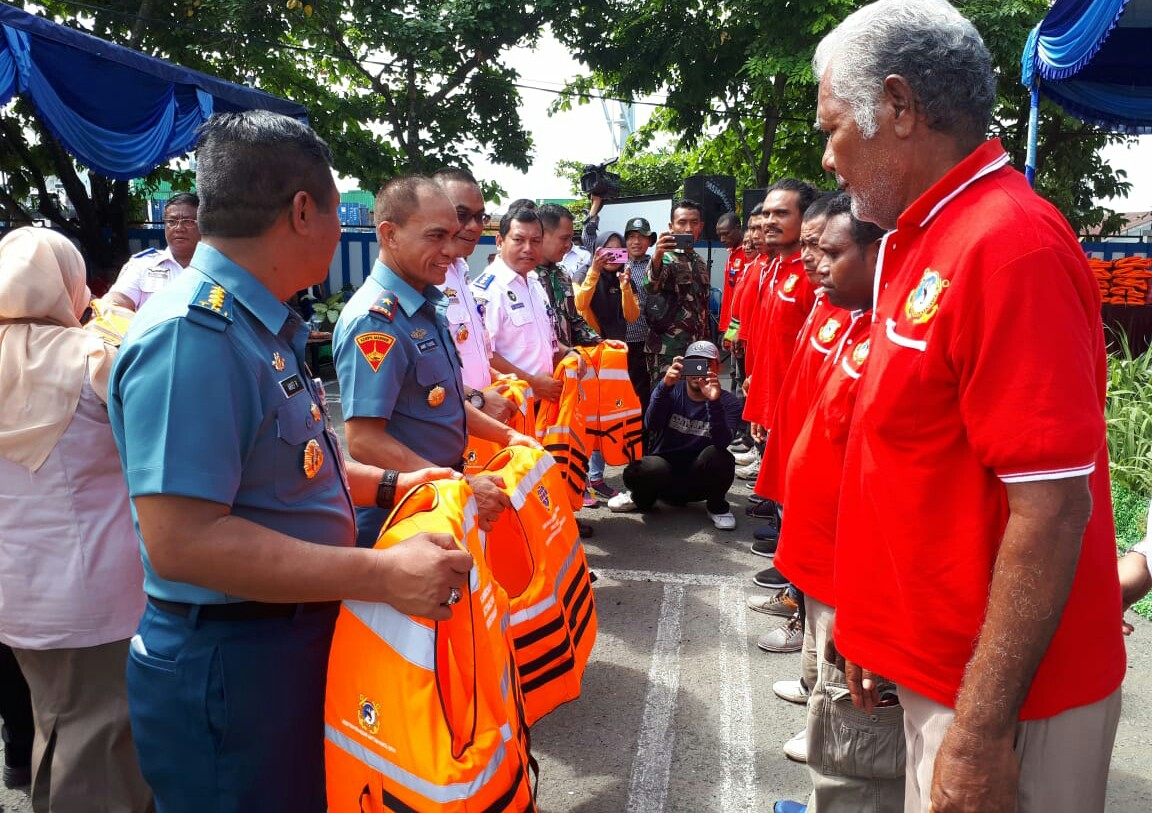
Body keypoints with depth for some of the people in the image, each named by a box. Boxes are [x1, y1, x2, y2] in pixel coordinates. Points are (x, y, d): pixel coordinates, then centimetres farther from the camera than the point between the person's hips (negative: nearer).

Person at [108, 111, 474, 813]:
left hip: (299, 641, 10)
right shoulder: (191, 335, -25)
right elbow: (183, 538, -31)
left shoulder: (258, 326, 9)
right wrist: (383, 575, -31)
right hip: (229, 668, -10)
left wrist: (386, 485, 11)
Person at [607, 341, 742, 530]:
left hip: (698, 482, 0)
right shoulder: (671, 391, -3)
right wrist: (665, 386, -39)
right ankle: (642, 498, 6)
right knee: (635, 471, -33)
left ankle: (717, 507, -1)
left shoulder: (729, 402, -6)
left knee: (718, 456, -32)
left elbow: (722, 442, -25)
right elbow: (651, 424, -23)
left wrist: (714, 402, -39)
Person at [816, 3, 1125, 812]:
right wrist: (878, 630, 16)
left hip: (998, 694, -8)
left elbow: (1052, 507, -24)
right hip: (938, 666, 8)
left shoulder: (1007, 244, -22)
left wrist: (981, 732, -21)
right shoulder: (929, 239, 7)